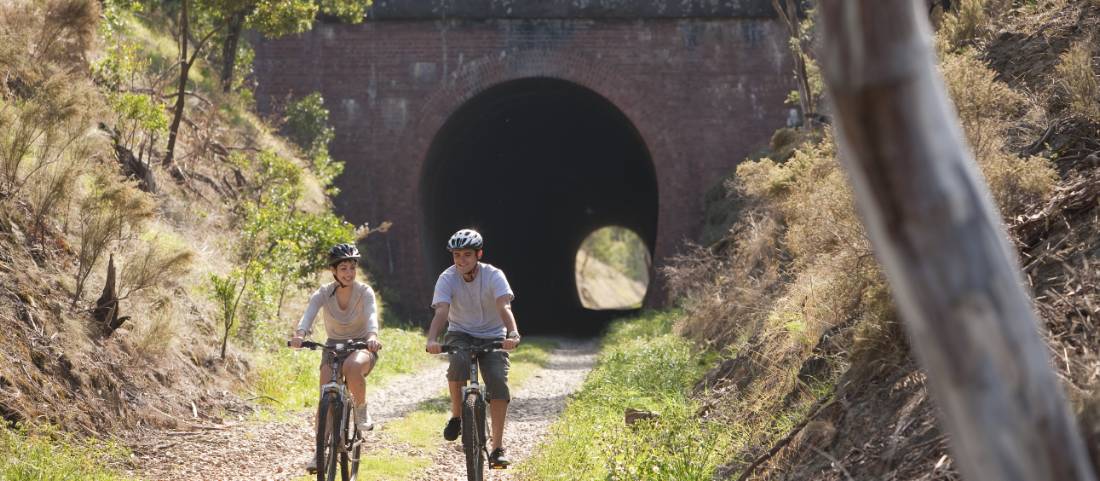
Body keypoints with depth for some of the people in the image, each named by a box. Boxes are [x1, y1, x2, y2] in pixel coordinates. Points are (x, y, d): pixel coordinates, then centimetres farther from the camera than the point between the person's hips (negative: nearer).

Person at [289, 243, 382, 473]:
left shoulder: (364, 292, -14)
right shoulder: (324, 293, -11)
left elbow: (371, 315, -33)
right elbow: (309, 313, -29)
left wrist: (372, 336, -56)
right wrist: (300, 334, -52)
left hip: (361, 346, -2)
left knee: (353, 366, -38)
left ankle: (362, 410, -12)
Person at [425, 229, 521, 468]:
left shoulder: (494, 276, -16)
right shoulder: (447, 278, -14)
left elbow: (504, 307, -30)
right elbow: (441, 311, -27)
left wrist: (512, 334, -50)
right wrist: (432, 340, -46)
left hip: (492, 336, 0)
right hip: (460, 334, 0)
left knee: (498, 381, -22)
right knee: (459, 362, -34)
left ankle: (497, 448, -16)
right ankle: (456, 415, -12)